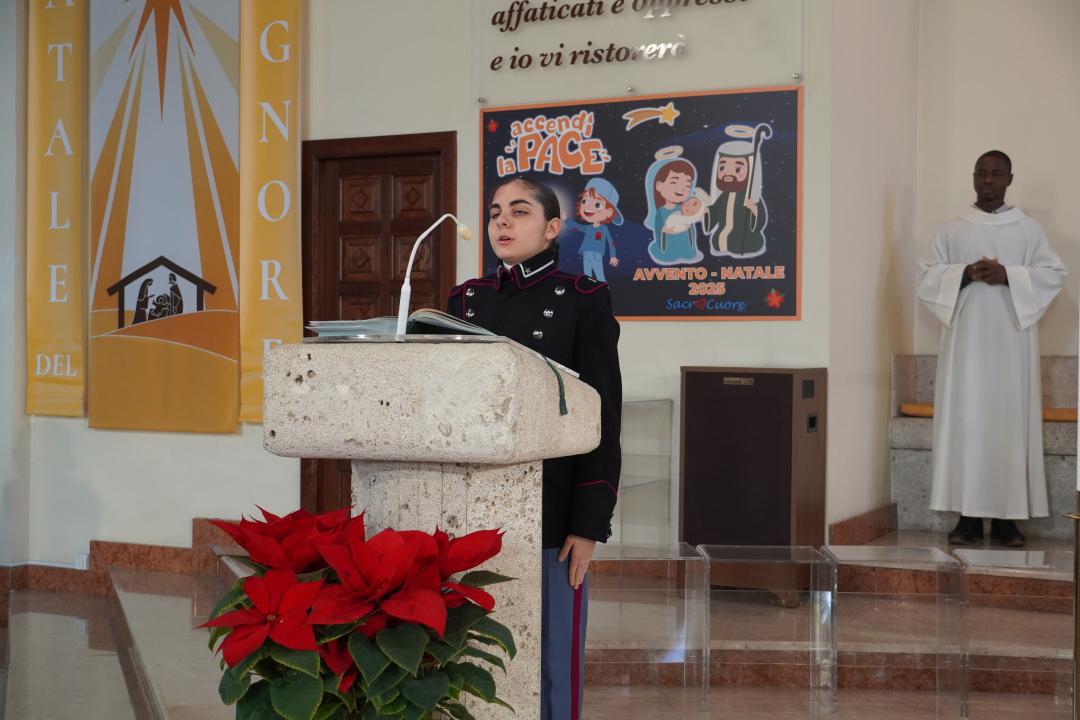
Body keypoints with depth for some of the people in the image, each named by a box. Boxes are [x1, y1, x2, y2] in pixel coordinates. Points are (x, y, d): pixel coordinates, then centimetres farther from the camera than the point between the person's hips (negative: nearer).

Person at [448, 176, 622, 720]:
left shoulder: (583, 301, -3)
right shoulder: (465, 299, 10)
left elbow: (602, 418, -6)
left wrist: (589, 523, -11)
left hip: (552, 512, -4)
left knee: (553, 655, 2)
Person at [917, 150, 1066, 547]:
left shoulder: (1028, 228, 8)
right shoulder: (953, 229, 9)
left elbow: (1055, 273, 2)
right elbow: (926, 274, 5)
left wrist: (1008, 275, -13)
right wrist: (964, 274, -12)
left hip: (1010, 341, 0)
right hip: (965, 339, 0)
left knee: (1010, 422, -2)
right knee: (965, 422, -4)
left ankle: (1007, 517, 3)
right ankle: (968, 516, -1)